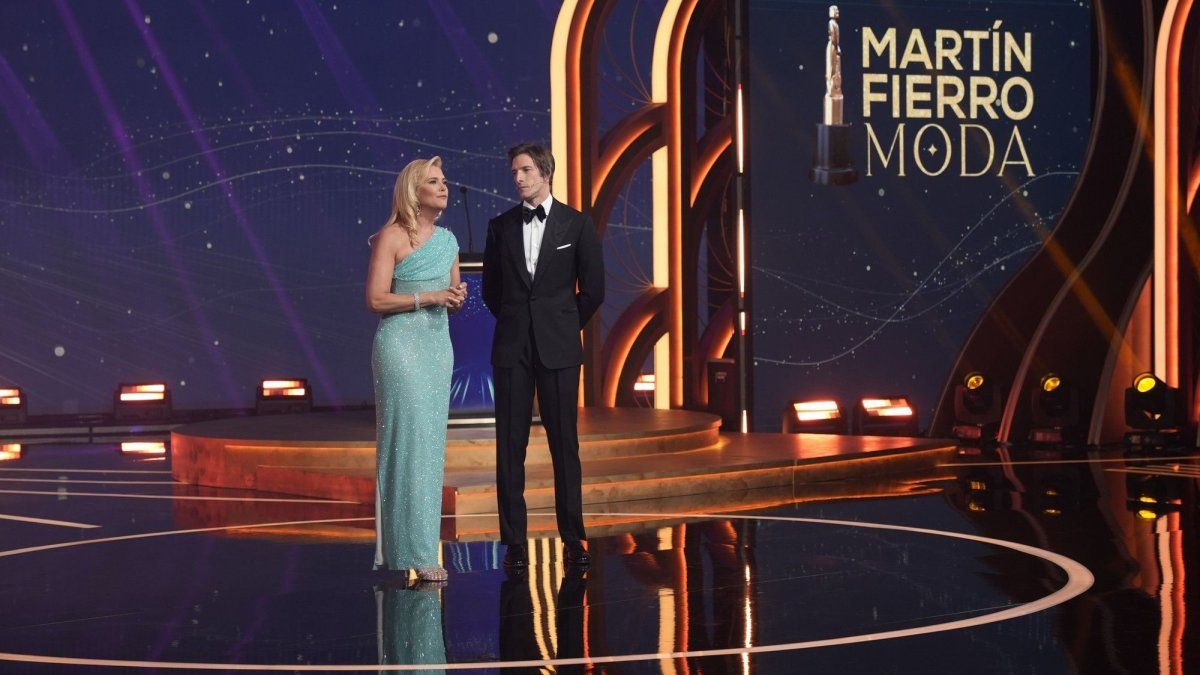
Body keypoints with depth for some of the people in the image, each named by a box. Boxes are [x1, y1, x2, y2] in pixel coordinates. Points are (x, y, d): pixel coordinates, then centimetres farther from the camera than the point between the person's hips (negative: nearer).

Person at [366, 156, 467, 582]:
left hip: (438, 344, 7)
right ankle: (416, 551, -10)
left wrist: (457, 297, -3)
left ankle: (398, 544, 12)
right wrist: (429, 296, -17)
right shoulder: (391, 237, -7)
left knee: (431, 444, 5)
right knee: (409, 440, -10)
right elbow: (376, 299, -11)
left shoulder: (448, 240, 13)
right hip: (400, 343, -7)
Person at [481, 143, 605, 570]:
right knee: (510, 445, 0)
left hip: (558, 349, -2)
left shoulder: (577, 225, 3)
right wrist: (513, 323, 11)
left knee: (565, 443, 0)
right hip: (512, 348, 2)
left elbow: (593, 288, 6)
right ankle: (514, 541, 4)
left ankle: (573, 537, 6)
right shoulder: (501, 226, 9)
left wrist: (565, 327, 7)